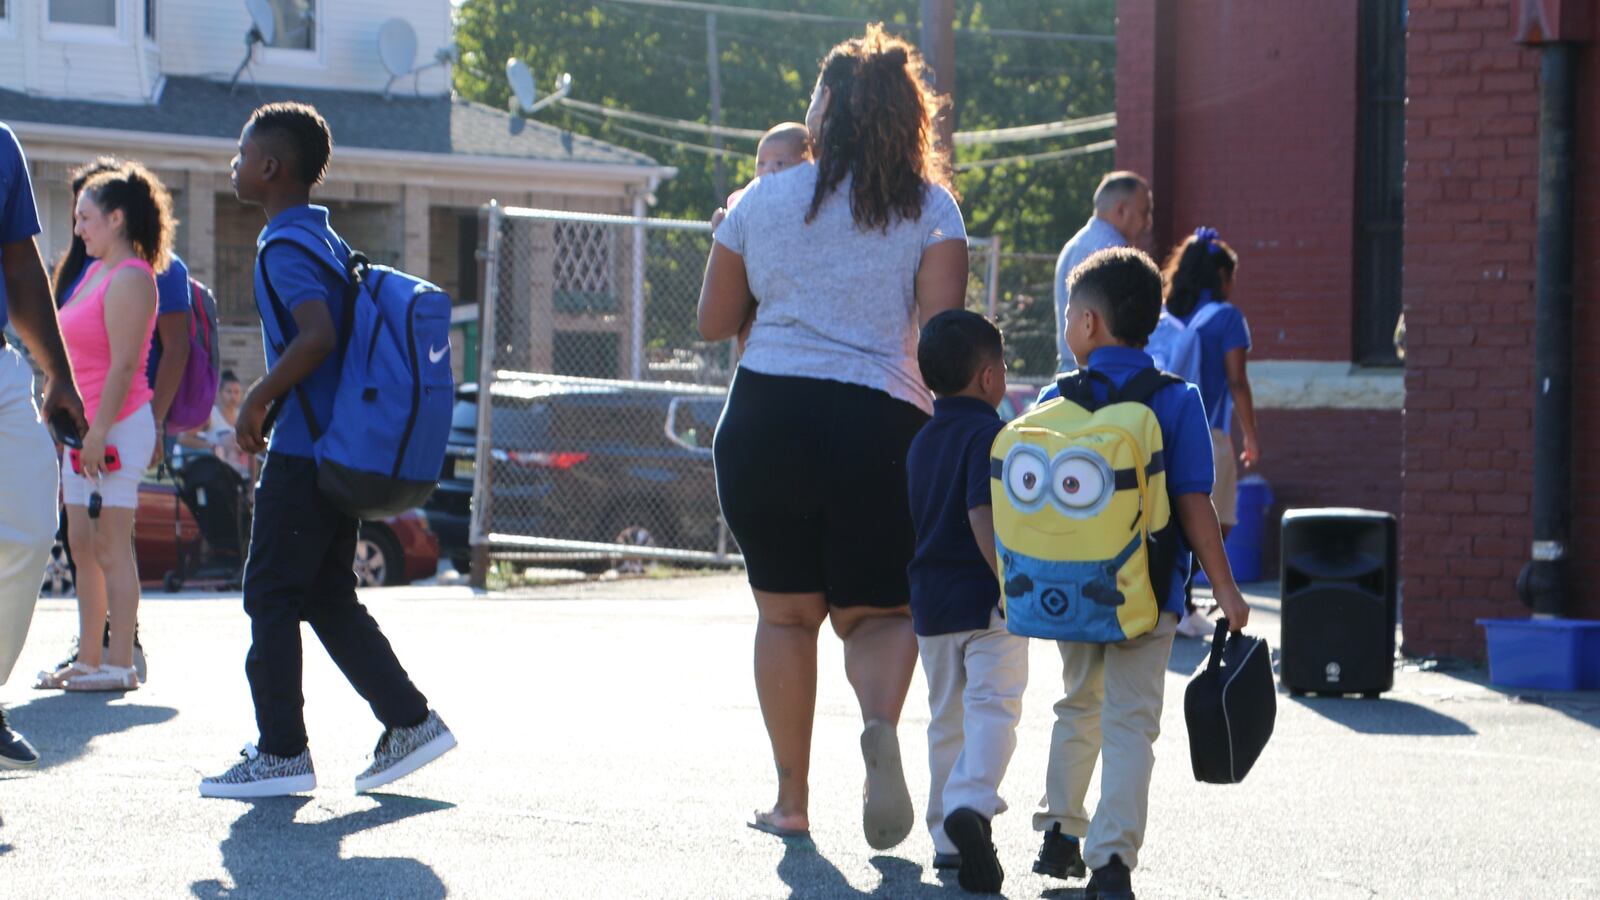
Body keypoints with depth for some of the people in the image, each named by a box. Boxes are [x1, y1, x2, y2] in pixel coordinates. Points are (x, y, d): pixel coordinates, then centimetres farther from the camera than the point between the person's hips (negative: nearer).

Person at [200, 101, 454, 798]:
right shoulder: (328, 240, 15)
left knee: (271, 596, -3)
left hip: (302, 451, -9)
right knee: (329, 597, 14)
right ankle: (410, 721, 11)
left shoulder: (284, 248, -14)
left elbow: (317, 335, -27)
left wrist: (257, 401, -17)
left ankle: (282, 753, -1)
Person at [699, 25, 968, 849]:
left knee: (786, 612, 13)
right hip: (879, 425, -1)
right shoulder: (930, 207, 3)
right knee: (877, 610, 11)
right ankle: (880, 724, -22)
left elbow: (713, 322, 14)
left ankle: (791, 799, 15)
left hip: (767, 417, 1)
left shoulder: (762, 200, 8)